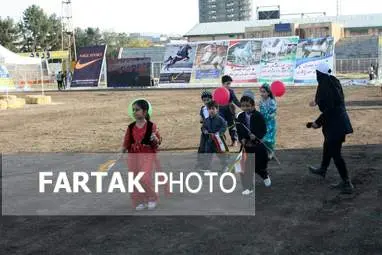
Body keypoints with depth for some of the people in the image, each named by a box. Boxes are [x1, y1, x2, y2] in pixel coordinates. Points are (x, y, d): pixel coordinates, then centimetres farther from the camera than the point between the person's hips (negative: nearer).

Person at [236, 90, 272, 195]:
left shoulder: (259, 116, -12)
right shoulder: (240, 117, -2)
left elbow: (264, 130, -12)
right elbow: (238, 131, 4)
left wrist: (256, 136, -28)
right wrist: (242, 139, -13)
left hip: (258, 144, -2)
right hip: (246, 145, 2)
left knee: (260, 164, 15)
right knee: (246, 167, -4)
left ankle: (266, 176, 49)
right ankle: (248, 187, 5)